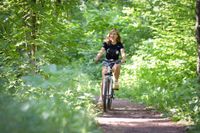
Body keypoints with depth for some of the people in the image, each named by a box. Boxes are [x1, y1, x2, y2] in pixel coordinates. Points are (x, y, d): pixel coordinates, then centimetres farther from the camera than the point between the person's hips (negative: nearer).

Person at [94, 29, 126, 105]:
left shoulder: (119, 44, -3)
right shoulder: (106, 43, -2)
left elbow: (122, 52, -18)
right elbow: (101, 51, -16)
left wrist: (123, 59, -40)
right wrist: (97, 58, -36)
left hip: (115, 62, 0)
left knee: (117, 67, -39)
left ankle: (116, 82, -19)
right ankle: (101, 97, -11)